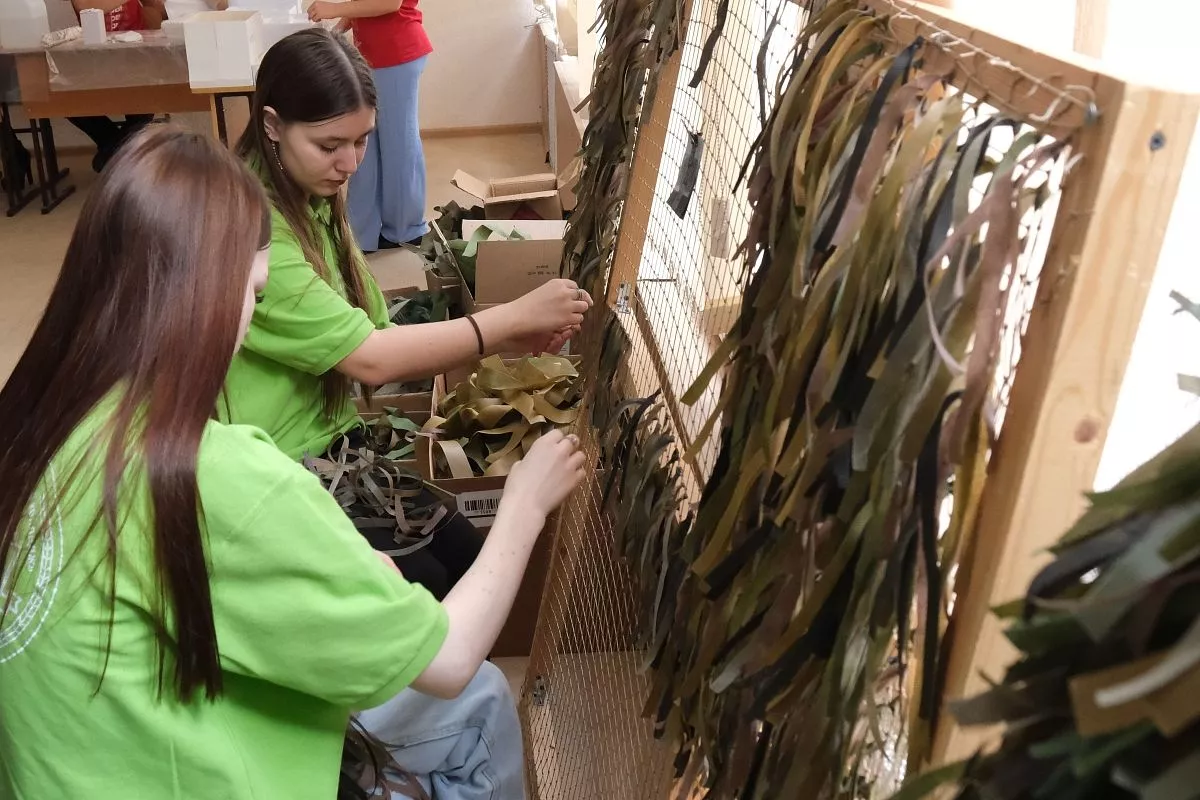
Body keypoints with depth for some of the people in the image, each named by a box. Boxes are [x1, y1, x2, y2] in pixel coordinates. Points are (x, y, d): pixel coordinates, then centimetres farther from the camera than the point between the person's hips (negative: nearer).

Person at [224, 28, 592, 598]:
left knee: (468, 555, -1)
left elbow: (374, 334, 1)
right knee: (422, 583, -13)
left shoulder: (312, 202, 6)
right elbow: (369, 358, -28)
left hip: (333, 446, 8)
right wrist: (516, 316, -22)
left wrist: (514, 341, -12)